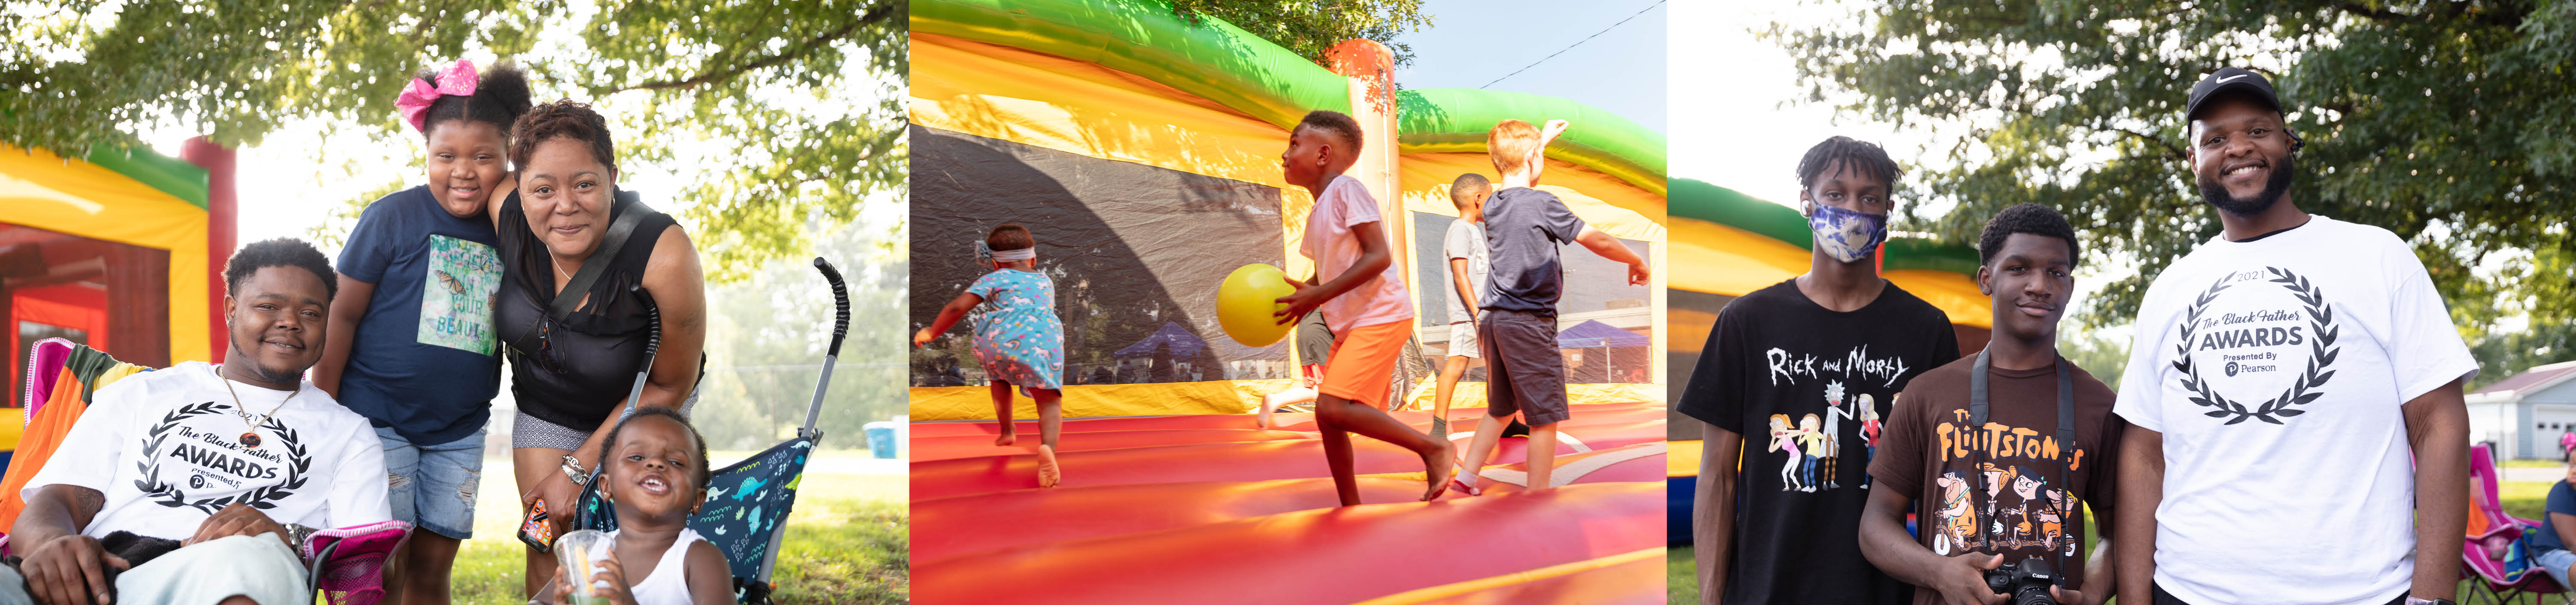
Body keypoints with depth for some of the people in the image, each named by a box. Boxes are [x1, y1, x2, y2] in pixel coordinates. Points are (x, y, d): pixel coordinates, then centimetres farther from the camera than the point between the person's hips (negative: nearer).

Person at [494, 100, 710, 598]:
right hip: (546, 407, 3)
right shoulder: (507, 215, -28)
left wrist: (577, 470, -19)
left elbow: (669, 387, -22)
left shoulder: (664, 258, -37)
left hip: (640, 410, -3)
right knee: (548, 549, -2)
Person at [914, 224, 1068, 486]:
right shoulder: (1046, 281, 36)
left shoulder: (995, 279, 23)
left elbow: (957, 308, 11)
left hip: (1000, 336, 0)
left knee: (999, 376, 32)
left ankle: (1007, 432, 38)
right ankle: (1048, 446, -30)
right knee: (1050, 401, -1)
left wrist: (931, 333, 26)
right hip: (1045, 337, 1)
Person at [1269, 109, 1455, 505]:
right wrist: (1301, 295, 4)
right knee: (1328, 417, 7)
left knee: (1333, 406, -21)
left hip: (1380, 317, -10)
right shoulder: (1317, 215, 17)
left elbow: (1378, 257, -19)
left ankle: (1432, 449, -14)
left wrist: (1317, 296, -21)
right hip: (1351, 325, 10)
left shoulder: (1346, 190, -11)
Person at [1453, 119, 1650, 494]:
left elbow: (1519, 180, 33)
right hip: (1529, 322, -8)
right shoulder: (1543, 204, -13)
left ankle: (1468, 474, 22)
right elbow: (1597, 242, -8)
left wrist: (1543, 139, 42)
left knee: (1500, 408, 21)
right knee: (1545, 416, 0)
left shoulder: (1492, 206, 8)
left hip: (1494, 319, 8)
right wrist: (1637, 263, 8)